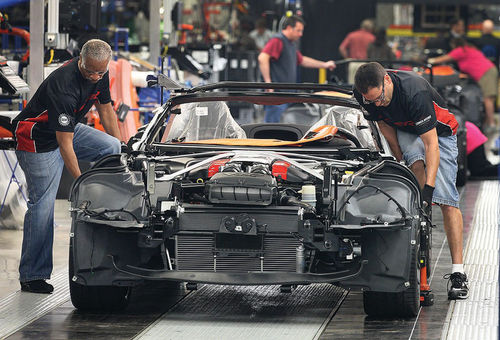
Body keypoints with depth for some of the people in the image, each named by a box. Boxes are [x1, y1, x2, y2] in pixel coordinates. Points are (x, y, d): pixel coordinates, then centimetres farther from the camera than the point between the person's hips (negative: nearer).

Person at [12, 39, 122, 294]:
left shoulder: (100, 76, -9)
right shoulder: (63, 86, -35)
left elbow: (105, 108, 11)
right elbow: (64, 144, -32)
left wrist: (123, 149, 11)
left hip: (69, 128, 8)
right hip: (38, 141, -8)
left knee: (112, 148, -12)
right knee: (42, 204, -9)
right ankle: (31, 276, -4)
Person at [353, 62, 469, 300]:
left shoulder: (414, 91, -39)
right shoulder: (363, 93, -21)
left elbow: (431, 143, -37)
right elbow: (383, 122, -1)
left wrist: (429, 188, -41)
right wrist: (398, 159, -4)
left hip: (439, 131, -4)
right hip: (405, 131, 4)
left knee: (447, 201, -14)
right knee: (417, 163, -31)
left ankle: (458, 273, -15)